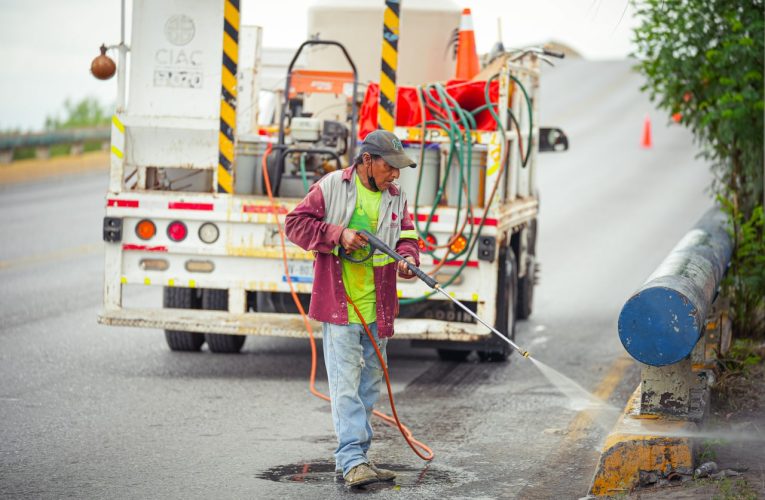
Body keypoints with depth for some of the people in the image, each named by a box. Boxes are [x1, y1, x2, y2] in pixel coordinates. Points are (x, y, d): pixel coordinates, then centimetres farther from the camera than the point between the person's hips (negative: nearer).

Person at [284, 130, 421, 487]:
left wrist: (408, 257, -12)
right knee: (345, 382, -12)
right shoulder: (331, 187, -5)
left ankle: (351, 457, 20)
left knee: (369, 384, 11)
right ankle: (353, 460, -16)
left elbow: (406, 235, 11)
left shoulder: (395, 197, 9)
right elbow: (295, 224, -4)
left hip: (377, 308, 6)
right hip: (339, 306, -6)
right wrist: (338, 234, -17)